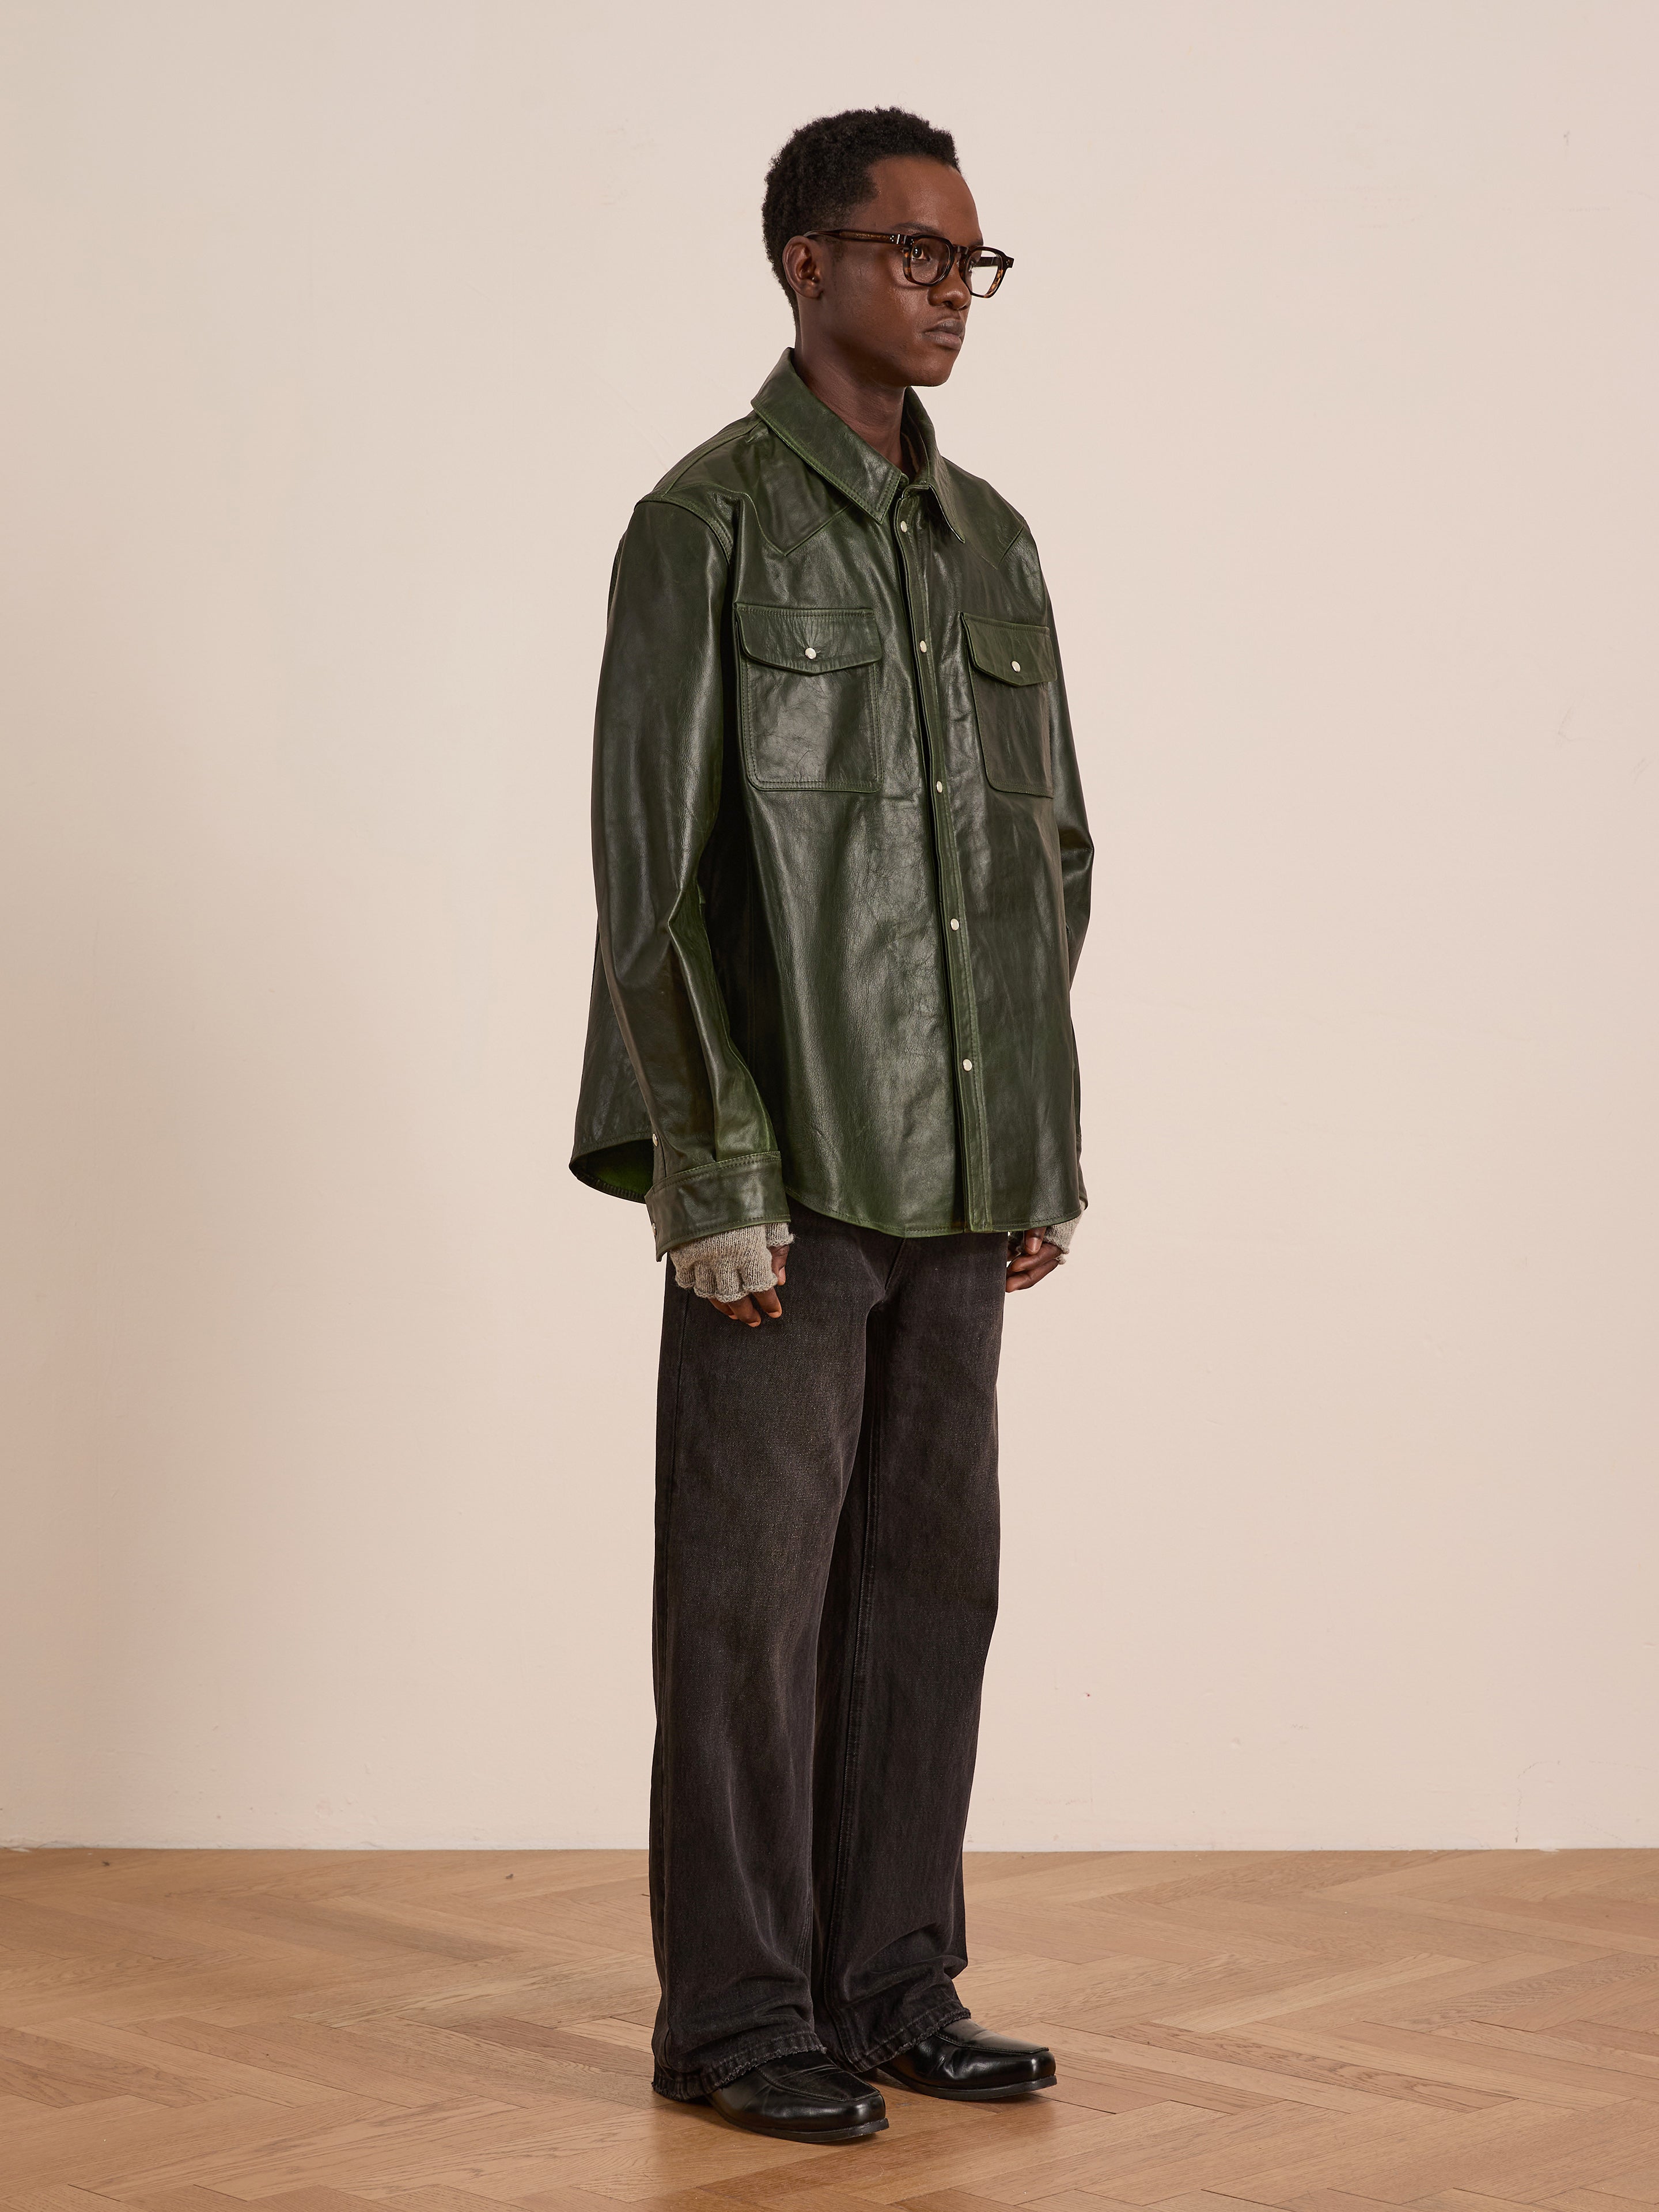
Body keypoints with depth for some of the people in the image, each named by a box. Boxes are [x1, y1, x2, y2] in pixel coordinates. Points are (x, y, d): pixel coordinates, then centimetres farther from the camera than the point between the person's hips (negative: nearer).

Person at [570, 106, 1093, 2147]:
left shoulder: (989, 542, 14)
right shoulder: (708, 527, -5)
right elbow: (654, 870, -9)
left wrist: (1045, 1149, 12)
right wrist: (709, 1175, -14)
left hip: (956, 1172, 6)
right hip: (788, 1175, -6)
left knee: (929, 1578, 10)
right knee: (754, 1590, 1)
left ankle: (892, 1982, 21)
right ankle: (736, 2016, 12)